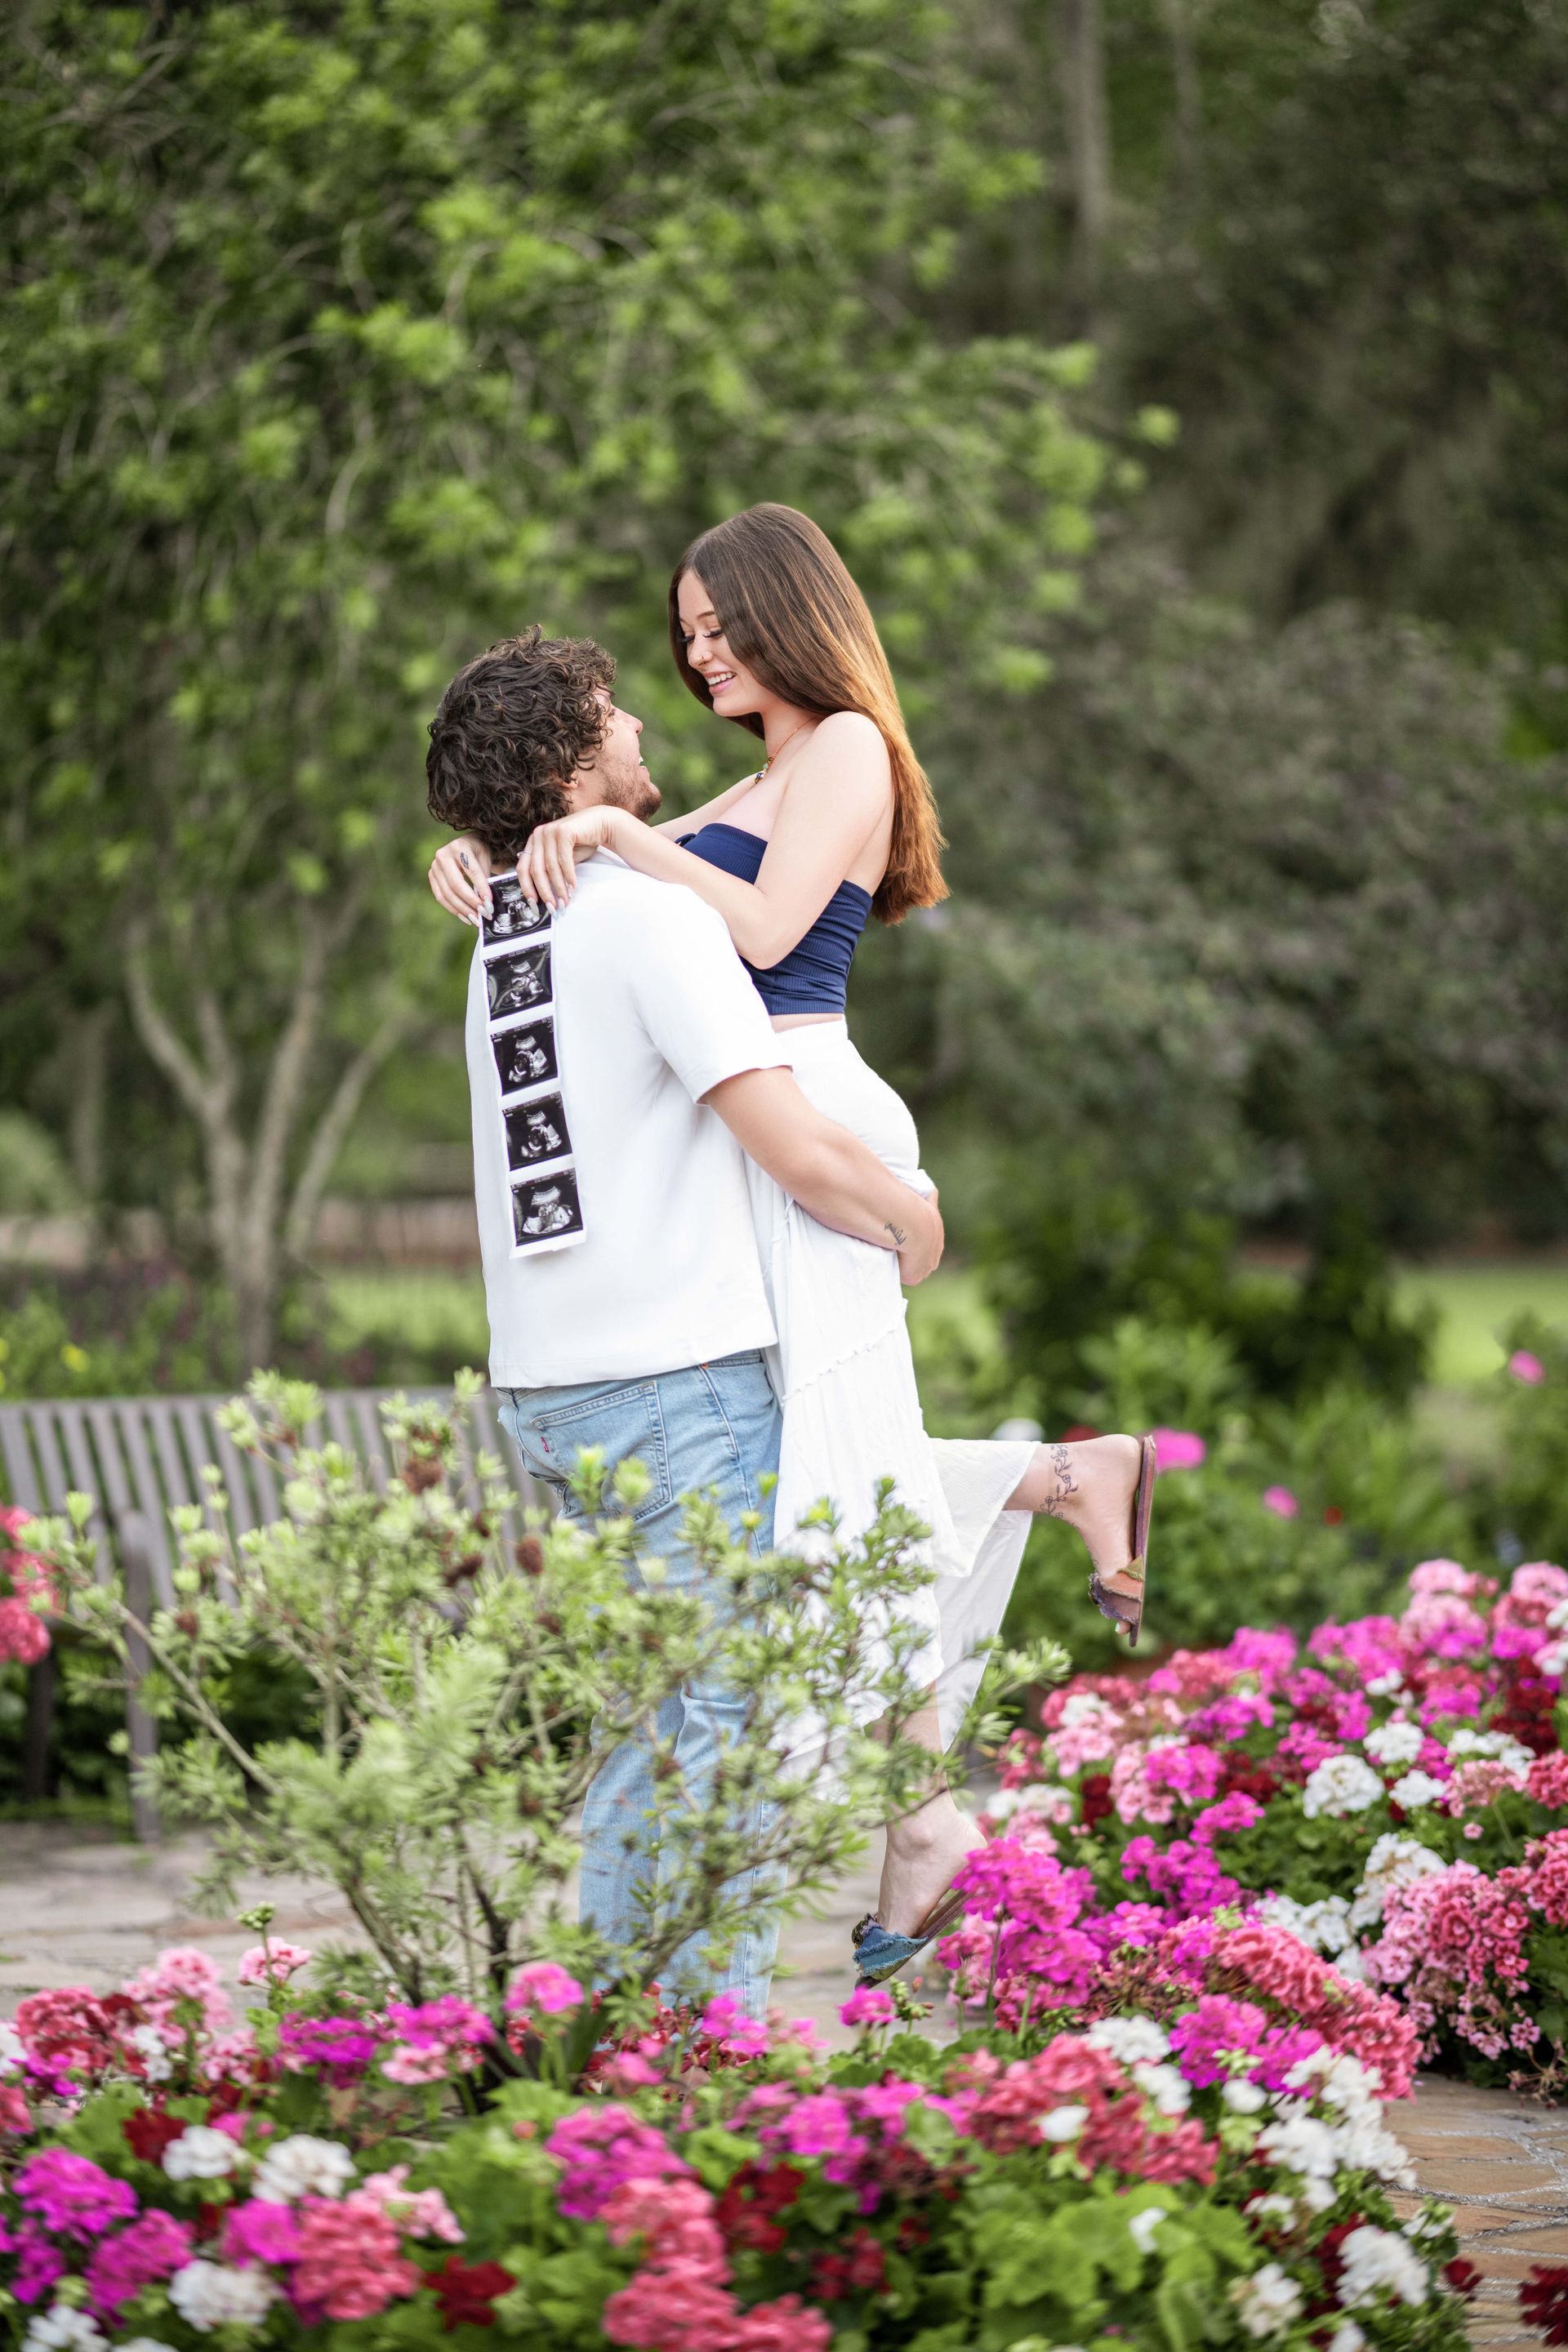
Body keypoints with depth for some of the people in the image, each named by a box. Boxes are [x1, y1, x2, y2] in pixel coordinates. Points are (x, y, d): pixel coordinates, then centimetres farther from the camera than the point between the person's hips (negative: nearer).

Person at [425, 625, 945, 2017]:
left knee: (647, 1711, 15)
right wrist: (909, 1219, 3)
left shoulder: (506, 940, 14)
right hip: (681, 1375, -8)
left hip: (547, 1383, 8)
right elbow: (796, 1150, -17)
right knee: (726, 1710, -5)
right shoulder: (655, 920, -13)